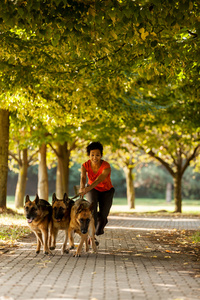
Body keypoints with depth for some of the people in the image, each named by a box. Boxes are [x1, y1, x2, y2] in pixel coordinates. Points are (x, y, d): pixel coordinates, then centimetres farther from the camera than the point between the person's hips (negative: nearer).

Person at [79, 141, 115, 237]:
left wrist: (86, 189, -64)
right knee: (92, 205, -30)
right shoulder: (85, 165, -23)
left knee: (102, 217, -2)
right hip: (93, 189, 1)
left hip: (106, 191, -1)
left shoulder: (106, 167, -33)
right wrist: (82, 188, -63)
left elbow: (98, 181, -48)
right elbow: (83, 177, -41)